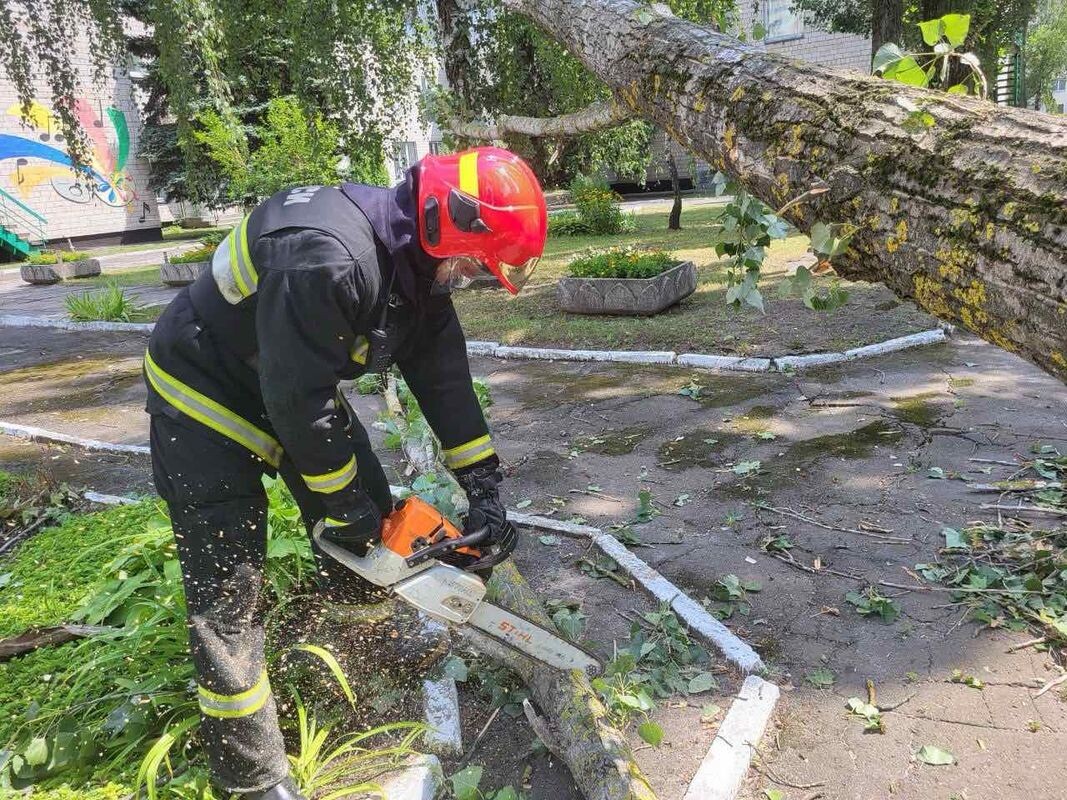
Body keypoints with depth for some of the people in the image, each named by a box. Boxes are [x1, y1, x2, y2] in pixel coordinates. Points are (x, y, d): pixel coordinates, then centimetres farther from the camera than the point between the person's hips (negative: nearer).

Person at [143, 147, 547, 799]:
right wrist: (346, 505, -17)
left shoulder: (418, 260, -8)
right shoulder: (326, 256, -38)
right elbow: (299, 400, -31)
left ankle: (376, 633, 41)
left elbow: (444, 376, -5)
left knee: (370, 511, 12)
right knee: (228, 583, -5)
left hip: (300, 383, 8)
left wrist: (485, 488, -6)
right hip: (205, 394, -8)